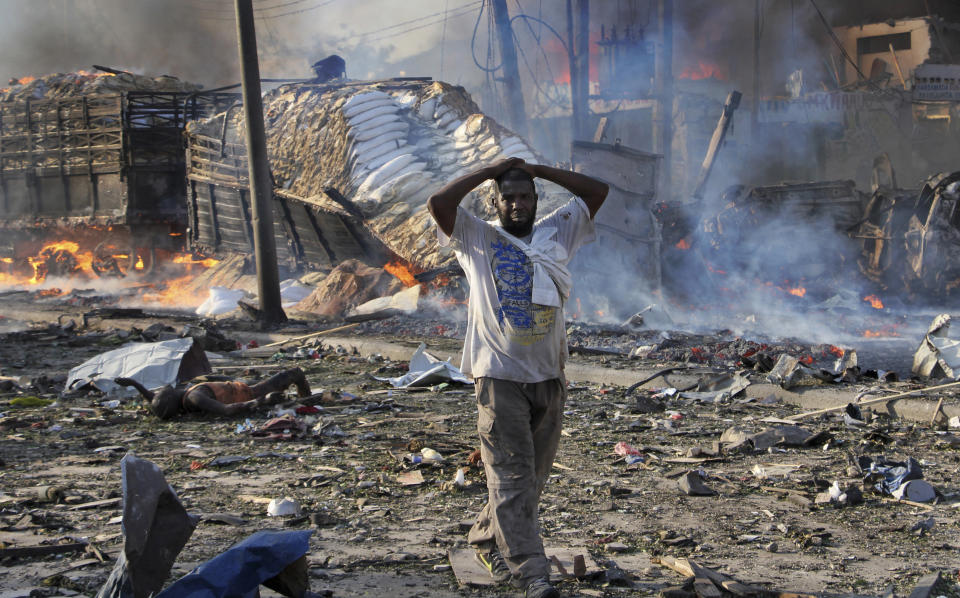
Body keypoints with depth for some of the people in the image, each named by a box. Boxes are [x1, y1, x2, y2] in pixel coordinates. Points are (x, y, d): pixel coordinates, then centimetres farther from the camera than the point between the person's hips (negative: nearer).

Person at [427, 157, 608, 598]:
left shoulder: (556, 232, 12)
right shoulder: (477, 238, 2)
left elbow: (598, 192, 8)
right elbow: (438, 203, -13)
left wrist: (538, 169, 6)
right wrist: (489, 172, -4)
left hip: (548, 376, 4)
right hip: (499, 375, -4)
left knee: (532, 474, 11)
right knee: (511, 474, -8)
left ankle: (488, 541, 29)